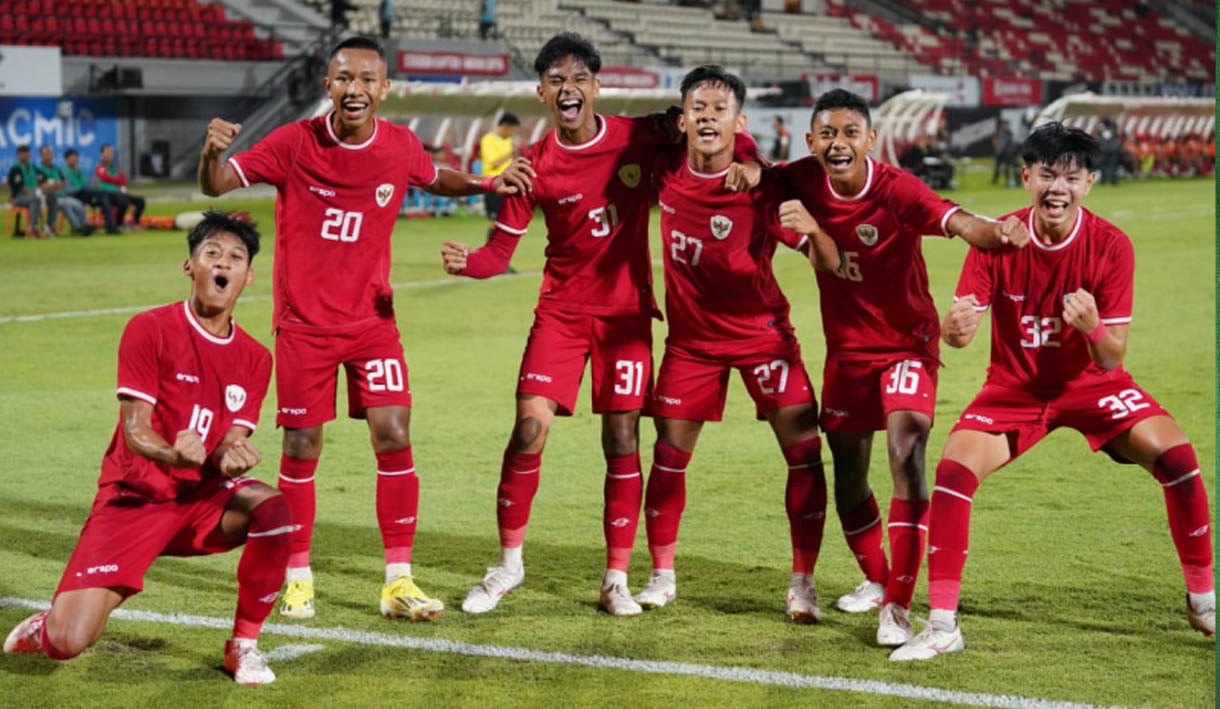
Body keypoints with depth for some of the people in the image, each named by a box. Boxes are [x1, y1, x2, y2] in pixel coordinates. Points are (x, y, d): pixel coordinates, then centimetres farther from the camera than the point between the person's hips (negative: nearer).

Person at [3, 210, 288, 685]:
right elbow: (135, 432, -14)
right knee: (67, 643, -20)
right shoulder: (150, 330, -9)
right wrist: (174, 454, -37)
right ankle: (46, 628, 21)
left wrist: (231, 456, -28)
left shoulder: (254, 359, 4)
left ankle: (243, 644, -11)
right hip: (134, 498, -4)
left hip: (203, 498, 4)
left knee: (274, 510, -31)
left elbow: (231, 444, -2)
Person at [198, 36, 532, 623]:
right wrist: (212, 151, -31)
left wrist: (485, 184, 2)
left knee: (394, 437, -7)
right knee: (301, 448, 2)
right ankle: (298, 577, 19)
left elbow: (435, 178, 20)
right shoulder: (295, 143, -10)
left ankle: (398, 582, 2)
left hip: (372, 319, 2)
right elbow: (217, 185, -9)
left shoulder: (400, 146, -3)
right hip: (304, 323, -2)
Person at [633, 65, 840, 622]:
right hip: (691, 337, 3)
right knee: (669, 456, 3)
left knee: (805, 454, -10)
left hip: (761, 333, -3)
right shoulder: (666, 169, -11)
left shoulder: (763, 186, -22)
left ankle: (802, 584, 1)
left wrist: (811, 228, -47)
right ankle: (662, 576, 21)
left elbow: (829, 265, -25)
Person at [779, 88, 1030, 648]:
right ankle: (875, 579, 39)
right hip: (845, 346, 5)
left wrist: (997, 232, -62)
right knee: (847, 475, 13)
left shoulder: (895, 189, -23)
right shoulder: (805, 181, -9)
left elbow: (956, 222, -40)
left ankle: (897, 606, -19)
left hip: (906, 343, -5)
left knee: (906, 458, -23)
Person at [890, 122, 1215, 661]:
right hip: (1015, 384, 0)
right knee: (954, 467, -23)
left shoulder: (1110, 246, -17)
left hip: (1090, 381, 0)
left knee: (1175, 455, -19)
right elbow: (959, 328, -20)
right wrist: (956, 326, -45)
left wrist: (1093, 328, -39)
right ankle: (943, 625, -13)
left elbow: (1112, 360, -17)